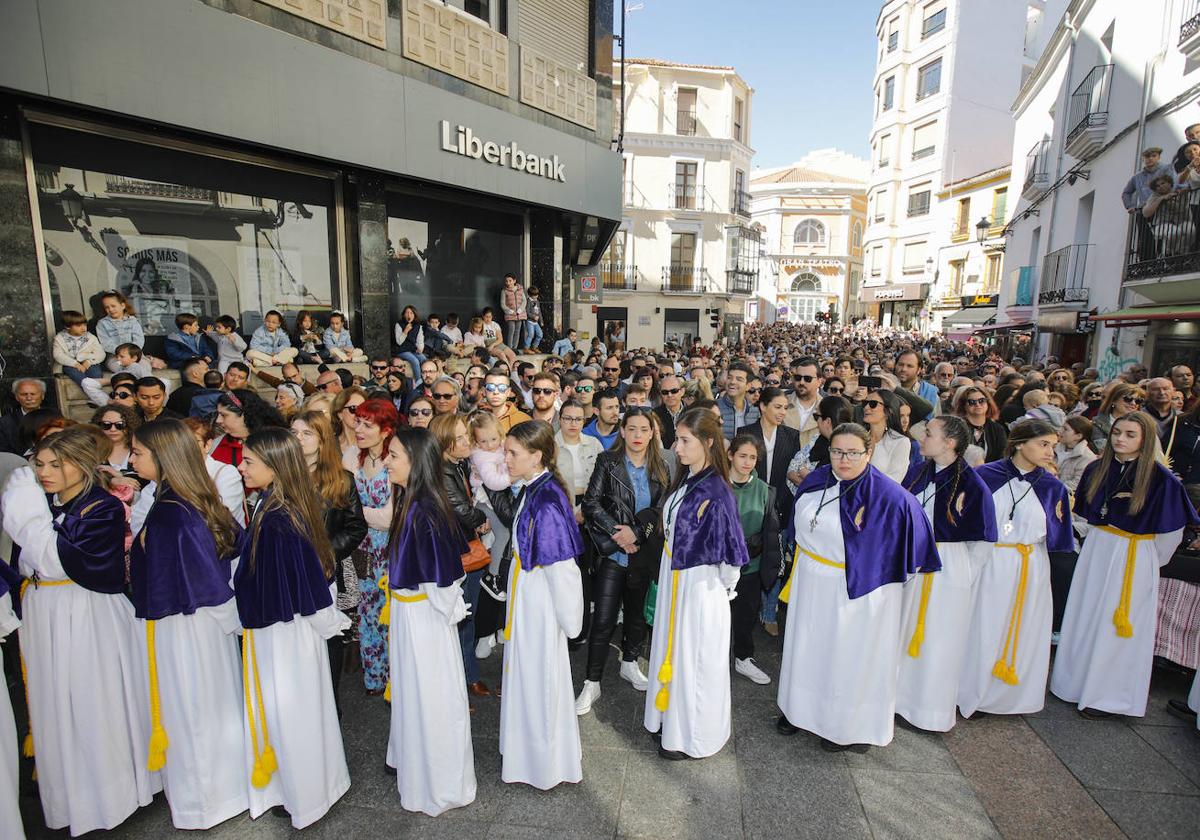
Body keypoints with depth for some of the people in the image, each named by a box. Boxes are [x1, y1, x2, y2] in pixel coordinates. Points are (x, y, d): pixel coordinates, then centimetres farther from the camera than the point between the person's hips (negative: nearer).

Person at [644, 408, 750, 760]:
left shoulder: (715, 492, -26)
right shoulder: (686, 479, -1)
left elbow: (729, 550, -22)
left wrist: (726, 586, -8)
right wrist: (667, 574, 9)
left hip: (699, 585, -8)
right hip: (673, 578, 8)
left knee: (694, 658, 12)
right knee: (672, 649, 22)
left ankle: (693, 735, 35)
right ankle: (672, 719, 44)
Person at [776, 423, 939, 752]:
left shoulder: (889, 496, -18)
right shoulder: (815, 481, -2)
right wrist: (799, 568, 16)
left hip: (858, 592, -5)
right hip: (811, 588, 5)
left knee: (849, 655, 12)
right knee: (807, 648, 18)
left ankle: (846, 727, 32)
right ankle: (801, 708, 39)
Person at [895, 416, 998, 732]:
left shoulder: (972, 484, -17)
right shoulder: (917, 472, -2)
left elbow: (981, 540, -8)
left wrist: (964, 575, -2)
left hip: (948, 571, -5)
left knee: (938, 642, 10)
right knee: (904, 633, 17)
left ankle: (933, 710, 30)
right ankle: (900, 693, 37)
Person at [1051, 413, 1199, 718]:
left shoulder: (1161, 478, -12)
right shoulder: (1097, 470, 1)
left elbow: (1170, 531, -4)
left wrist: (1148, 563, 5)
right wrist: (1100, 544, 17)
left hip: (1134, 559, -4)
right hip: (1095, 552, 5)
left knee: (1115, 628, 3)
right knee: (1085, 620, 11)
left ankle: (1108, 696, 17)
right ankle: (1078, 682, 25)